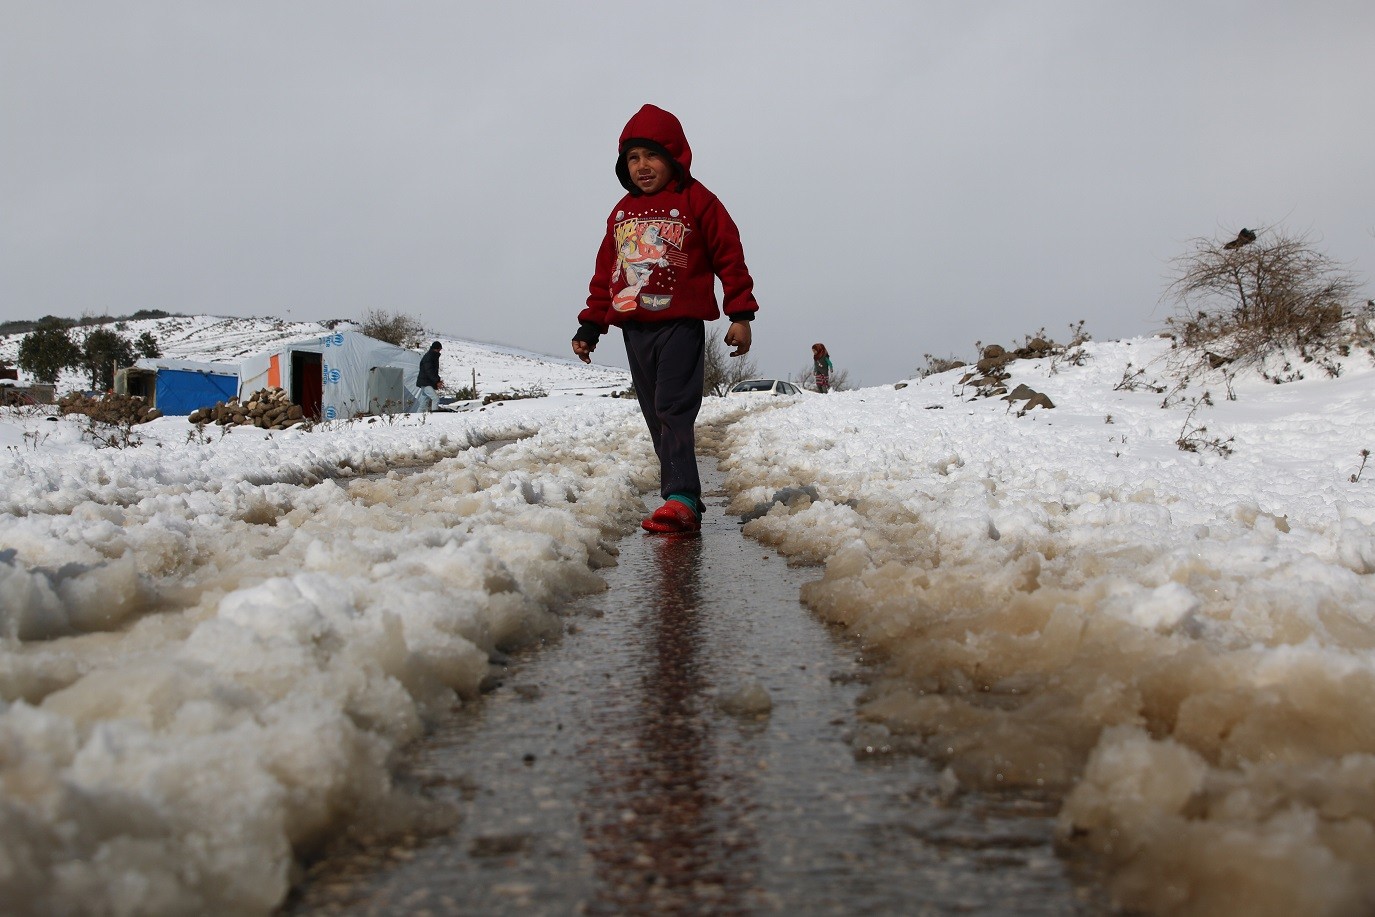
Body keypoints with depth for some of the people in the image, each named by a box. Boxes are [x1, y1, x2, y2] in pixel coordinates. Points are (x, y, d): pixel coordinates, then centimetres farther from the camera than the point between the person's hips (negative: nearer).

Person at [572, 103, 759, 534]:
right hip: (634, 329, 7)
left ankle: (680, 500, -22)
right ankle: (685, 502, 9)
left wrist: (740, 314, -5)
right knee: (656, 418, 5)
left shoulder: (696, 201, 0)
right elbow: (605, 271, 20)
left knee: (674, 410, -16)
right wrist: (591, 325, 17)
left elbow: (730, 258, -1)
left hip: (680, 325, -6)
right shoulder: (622, 212, 17)